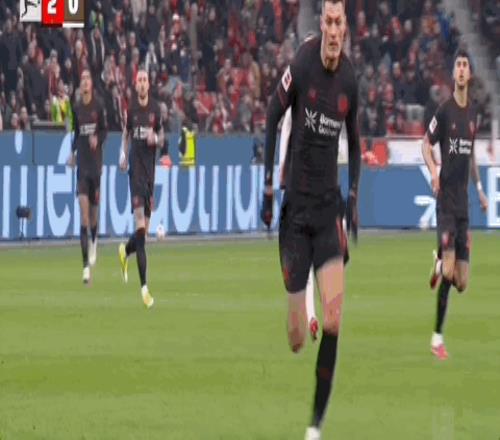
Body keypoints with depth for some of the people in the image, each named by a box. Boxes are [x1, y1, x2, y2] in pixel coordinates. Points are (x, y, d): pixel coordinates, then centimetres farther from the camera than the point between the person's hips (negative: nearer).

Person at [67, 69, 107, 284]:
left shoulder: (99, 105, -2)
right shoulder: (77, 108, 5)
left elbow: (105, 129, 3)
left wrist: (97, 138, -17)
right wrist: (72, 152, 4)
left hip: (96, 160, -1)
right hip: (82, 162, 1)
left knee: (94, 204, 5)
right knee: (83, 204, -11)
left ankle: (94, 241, 39)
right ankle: (86, 265, -14)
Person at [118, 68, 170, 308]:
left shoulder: (155, 109, 5)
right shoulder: (131, 108, 0)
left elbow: (162, 140, 11)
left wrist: (156, 139, -10)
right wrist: (123, 154, 1)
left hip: (150, 169, 3)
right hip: (136, 169, -3)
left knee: (145, 226, 8)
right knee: (140, 224, -12)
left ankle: (126, 251, 41)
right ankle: (143, 286, -14)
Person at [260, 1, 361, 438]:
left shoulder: (350, 80, -1)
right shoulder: (301, 65, -14)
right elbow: (272, 117, -2)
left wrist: (354, 198, 6)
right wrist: (267, 185, -5)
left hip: (329, 206, 2)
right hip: (295, 208, -2)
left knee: (334, 319, -15)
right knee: (296, 334, -1)